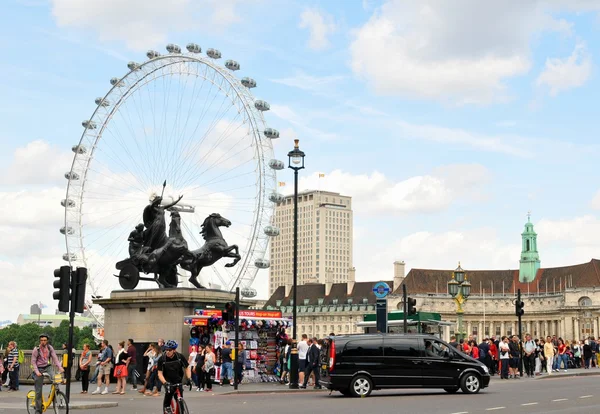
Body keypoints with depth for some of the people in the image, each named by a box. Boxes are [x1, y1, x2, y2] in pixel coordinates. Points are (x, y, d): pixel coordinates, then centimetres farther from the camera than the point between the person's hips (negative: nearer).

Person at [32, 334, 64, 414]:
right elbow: (33, 362, -7)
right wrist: (37, 372, -20)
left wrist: (60, 367, -22)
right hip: (39, 369, -2)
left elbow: (55, 358, -8)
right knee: (38, 391, -1)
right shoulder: (36, 349, -10)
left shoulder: (50, 348, -3)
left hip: (47, 367, 2)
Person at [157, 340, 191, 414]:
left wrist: (189, 378, -14)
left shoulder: (180, 357, -11)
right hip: (168, 382, -1)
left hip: (178, 381, 1)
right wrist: (165, 382, -28)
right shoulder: (162, 359, -14)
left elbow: (187, 368, 0)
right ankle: (166, 408, -6)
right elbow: (160, 373, -13)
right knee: (169, 392, -28)